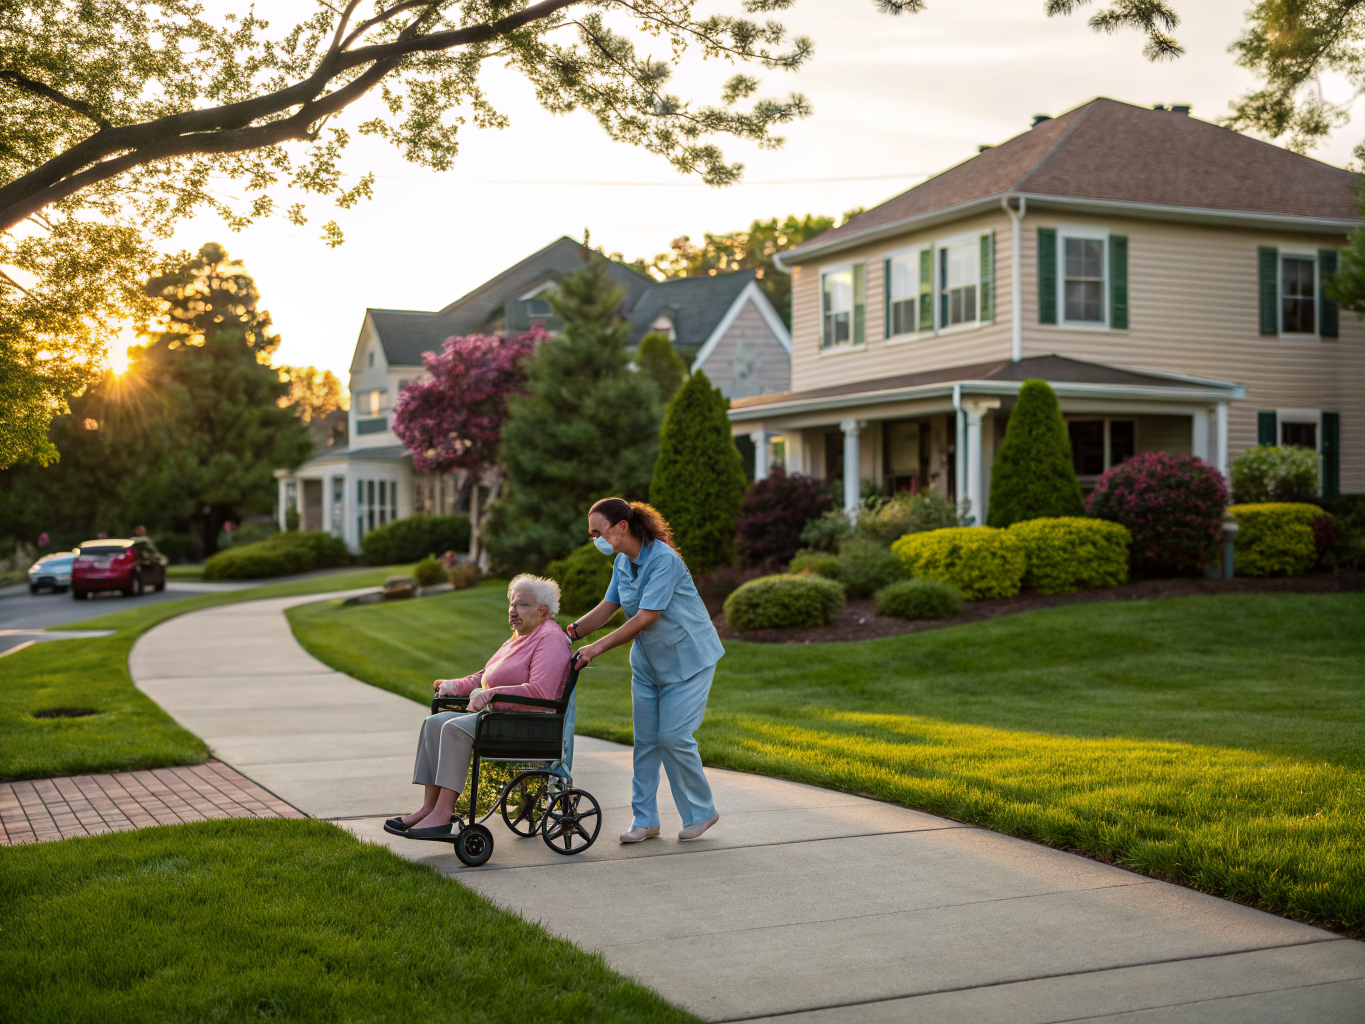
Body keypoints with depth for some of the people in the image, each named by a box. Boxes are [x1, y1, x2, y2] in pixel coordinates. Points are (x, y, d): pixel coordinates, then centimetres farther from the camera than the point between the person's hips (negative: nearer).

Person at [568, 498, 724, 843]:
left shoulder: (663, 559, -25)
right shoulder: (622, 562, 1)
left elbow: (644, 618, -28)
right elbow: (608, 607, 7)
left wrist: (597, 648, -27)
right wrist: (572, 632, -7)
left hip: (687, 660, -8)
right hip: (647, 662, 8)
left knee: (674, 736, -9)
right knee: (645, 740, 5)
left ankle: (701, 812, 10)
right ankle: (644, 819, 12)